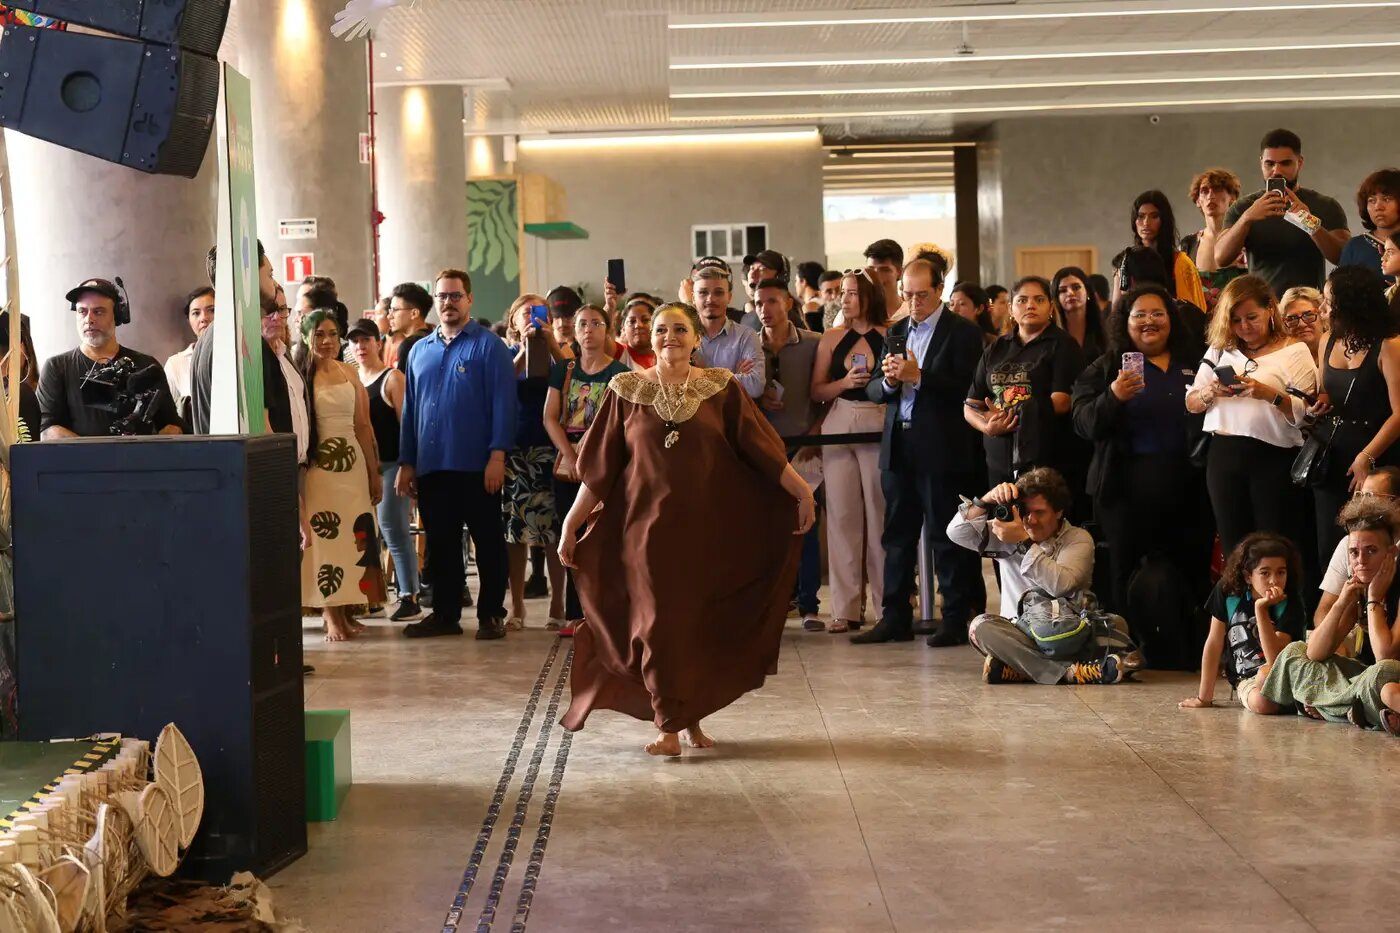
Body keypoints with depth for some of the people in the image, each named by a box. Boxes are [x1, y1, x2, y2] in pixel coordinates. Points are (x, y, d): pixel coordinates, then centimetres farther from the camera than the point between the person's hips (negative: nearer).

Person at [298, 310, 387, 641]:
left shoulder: (349, 374, 11)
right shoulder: (300, 375, -3)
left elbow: (363, 425, 13)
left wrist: (375, 472, 12)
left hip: (353, 463, 4)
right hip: (318, 464, -4)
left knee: (354, 536, 3)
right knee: (324, 537, -3)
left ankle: (347, 609, 12)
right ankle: (331, 616, 1)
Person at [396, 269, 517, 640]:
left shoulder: (489, 345, -1)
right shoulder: (420, 351, 15)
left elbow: (503, 403, -8)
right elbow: (409, 409, 17)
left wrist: (497, 455, -16)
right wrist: (406, 463, 12)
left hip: (476, 466, -5)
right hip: (431, 467, 5)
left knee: (487, 541, 2)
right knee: (440, 544, 10)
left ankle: (491, 615, 10)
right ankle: (444, 613, 19)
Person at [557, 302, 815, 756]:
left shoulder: (722, 388, 3)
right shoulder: (627, 391, 2)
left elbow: (760, 447, 1)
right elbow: (599, 466, 4)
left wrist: (802, 491, -5)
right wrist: (571, 522, 2)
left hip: (709, 527, 1)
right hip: (648, 527, -1)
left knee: (704, 626, 5)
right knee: (658, 625, -1)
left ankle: (692, 717, 22)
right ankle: (667, 724, 8)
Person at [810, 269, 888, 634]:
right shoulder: (831, 338, 10)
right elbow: (817, 392, 8)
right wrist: (845, 382, -8)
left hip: (879, 425, -3)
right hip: (839, 424, 3)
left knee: (880, 513, -2)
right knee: (842, 515, 1)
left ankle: (888, 601, 8)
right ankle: (846, 607, 4)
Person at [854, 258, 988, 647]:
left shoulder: (962, 332, -3)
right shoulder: (896, 332, 16)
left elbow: (965, 387, -14)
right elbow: (873, 391, 13)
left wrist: (918, 376, -20)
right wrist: (888, 381, -9)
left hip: (941, 450, -6)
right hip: (898, 447, 6)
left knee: (945, 537, -2)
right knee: (897, 536, 10)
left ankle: (956, 619, 5)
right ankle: (895, 618, 16)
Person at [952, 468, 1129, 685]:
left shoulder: (1078, 539, 1)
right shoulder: (1007, 537, 10)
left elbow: (1061, 584, -18)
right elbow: (956, 533, 0)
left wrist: (1024, 543, -20)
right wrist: (985, 501, -13)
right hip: (1019, 636, 1)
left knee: (1115, 624, -28)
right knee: (981, 626, -29)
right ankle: (1068, 672, -39)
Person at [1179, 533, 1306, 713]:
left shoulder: (1290, 605, -14)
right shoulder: (1227, 592, -6)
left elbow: (1275, 659, -26)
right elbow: (1214, 643, 1)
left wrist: (1261, 609, -31)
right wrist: (1204, 698, 3)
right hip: (1245, 681, 2)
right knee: (1261, 702, -33)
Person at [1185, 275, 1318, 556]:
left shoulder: (1294, 351, -1)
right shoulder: (1220, 350, 13)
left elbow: (1305, 414, -9)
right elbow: (1191, 404, 11)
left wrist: (1268, 394, -24)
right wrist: (1211, 392, -9)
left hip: (1274, 459, -4)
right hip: (1224, 456, 4)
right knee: (1232, 550, 9)